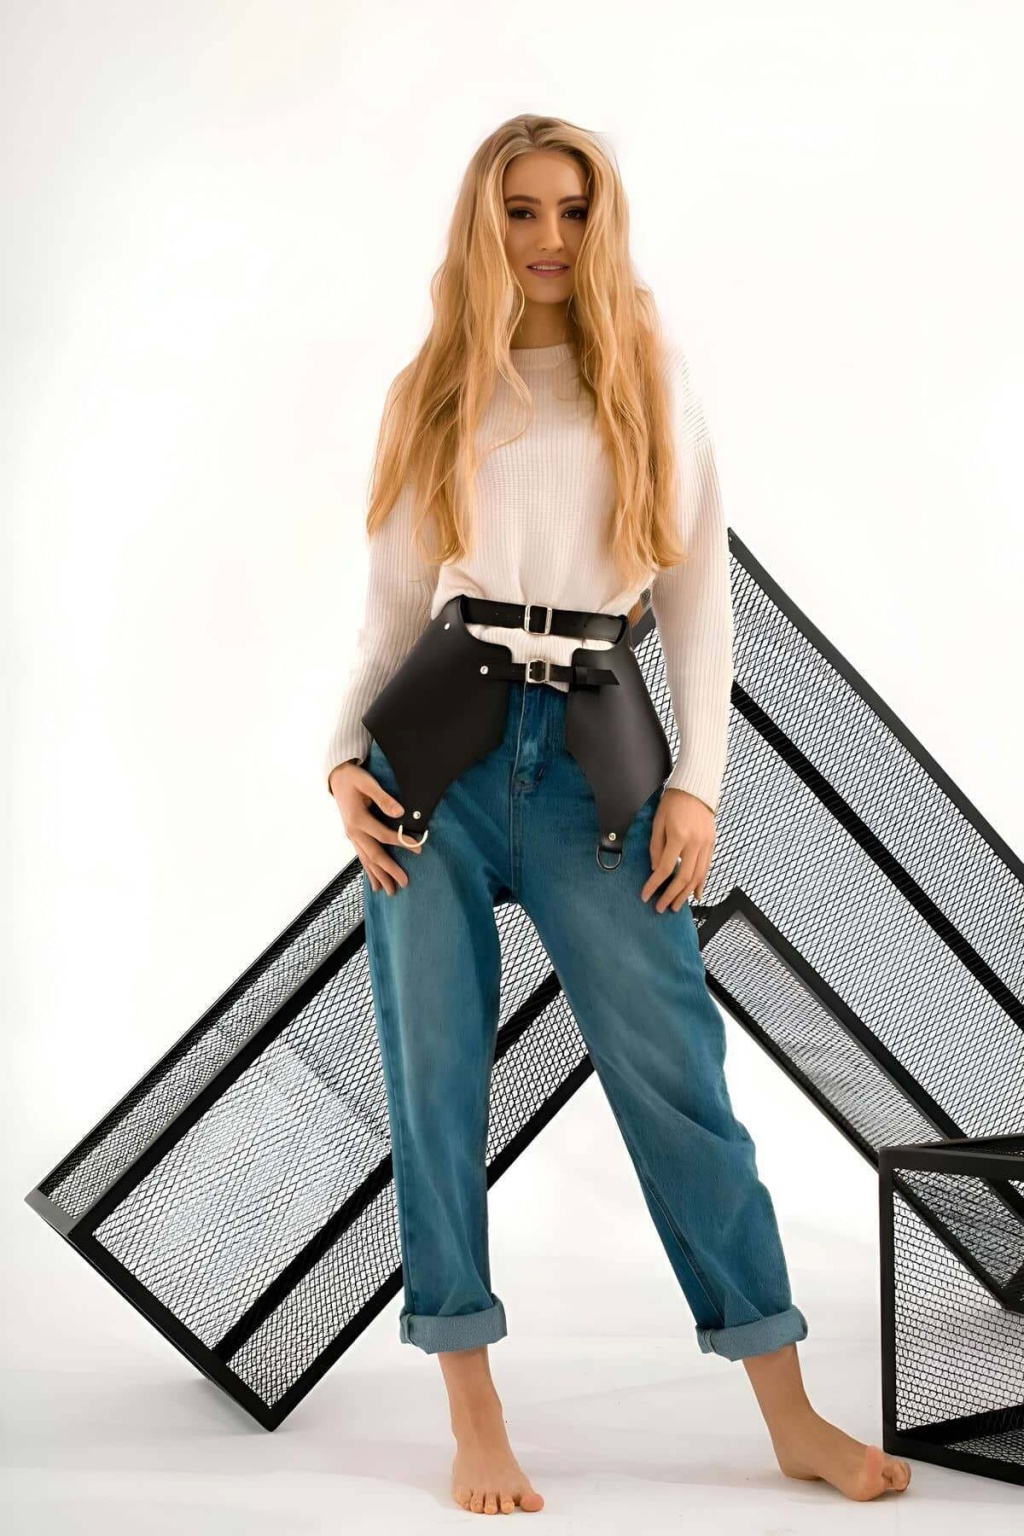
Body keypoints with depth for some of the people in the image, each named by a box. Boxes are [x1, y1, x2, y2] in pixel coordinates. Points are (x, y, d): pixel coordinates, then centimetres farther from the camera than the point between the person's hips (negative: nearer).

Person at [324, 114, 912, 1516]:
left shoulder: (653, 373, 10)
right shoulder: (431, 394, 12)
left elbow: (699, 587, 5)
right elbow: (393, 607, 12)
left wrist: (698, 778, -4)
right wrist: (346, 756, -3)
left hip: (593, 753, -1)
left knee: (675, 1071, -4)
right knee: (436, 1073, 0)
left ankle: (789, 1414, 7)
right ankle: (474, 1420, 11)